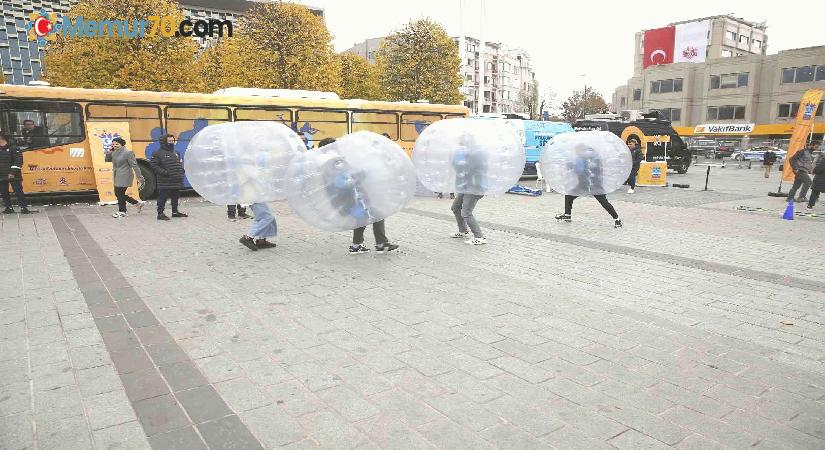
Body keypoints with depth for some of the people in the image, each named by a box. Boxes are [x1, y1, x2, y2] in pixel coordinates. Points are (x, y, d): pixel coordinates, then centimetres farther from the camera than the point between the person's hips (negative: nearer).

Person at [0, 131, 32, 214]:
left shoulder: (13, 148, -7)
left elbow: (18, 161, -13)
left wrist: (13, 172, -18)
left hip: (13, 176, -7)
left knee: (18, 192, -6)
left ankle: (23, 208, -5)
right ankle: (9, 208, 17)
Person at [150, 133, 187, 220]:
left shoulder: (175, 152, 17)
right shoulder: (158, 153, -7)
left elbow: (180, 163, 27)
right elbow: (154, 166, -11)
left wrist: (181, 171, 9)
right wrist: (164, 172, -20)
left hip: (176, 181, 7)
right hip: (164, 182, -7)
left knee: (175, 197, 15)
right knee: (162, 198, -3)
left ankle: (175, 212, 27)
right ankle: (160, 213, 3)